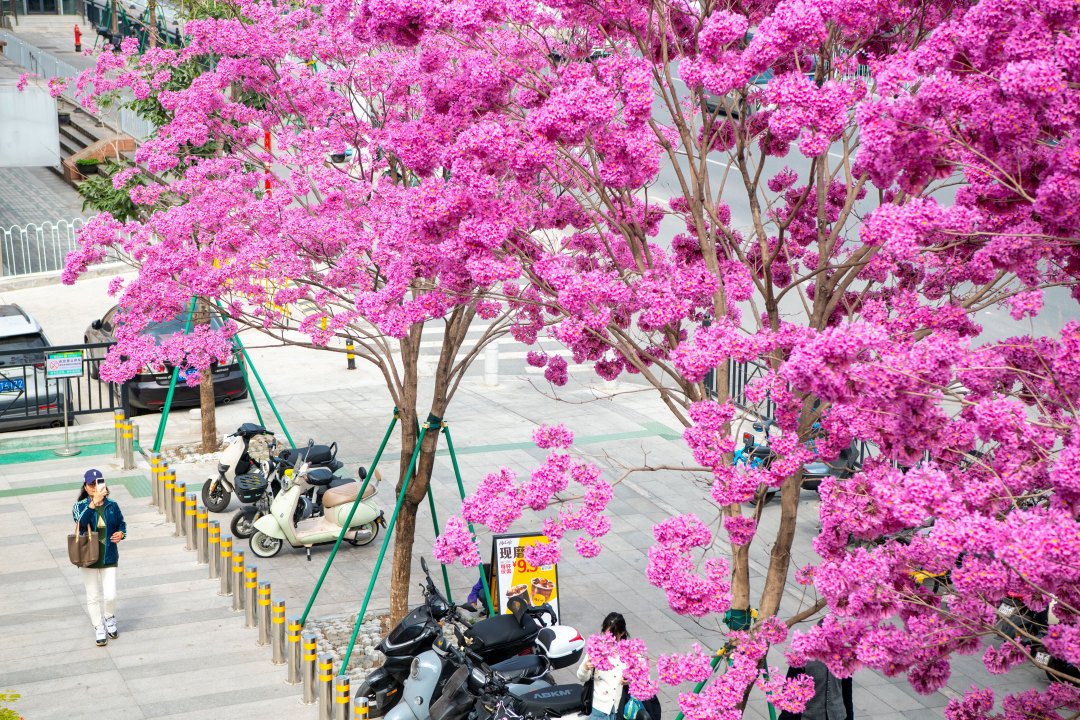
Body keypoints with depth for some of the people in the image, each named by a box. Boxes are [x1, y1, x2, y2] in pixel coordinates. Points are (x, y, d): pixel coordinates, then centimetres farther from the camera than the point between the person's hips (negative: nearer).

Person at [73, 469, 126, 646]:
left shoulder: (112, 506, 0)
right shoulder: (80, 506, -7)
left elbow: (122, 524, 14)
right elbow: (81, 521, -29)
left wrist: (121, 534, -10)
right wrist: (94, 502, -42)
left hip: (108, 558, 1)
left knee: (110, 595, -2)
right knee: (93, 596, 7)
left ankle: (110, 618, 29)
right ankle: (99, 628, 24)